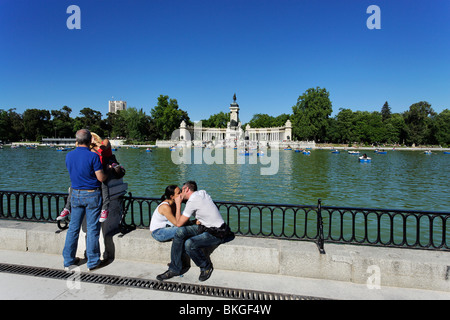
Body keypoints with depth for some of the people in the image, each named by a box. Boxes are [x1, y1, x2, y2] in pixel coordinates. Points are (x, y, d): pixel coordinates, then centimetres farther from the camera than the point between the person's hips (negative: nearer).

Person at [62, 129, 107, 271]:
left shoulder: (69, 156, 2)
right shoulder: (93, 156, -16)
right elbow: (101, 178, -14)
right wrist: (108, 173, 6)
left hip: (76, 194, 5)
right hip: (92, 195, -5)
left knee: (73, 227, 13)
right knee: (92, 229, 4)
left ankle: (68, 260, 22)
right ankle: (92, 262, 12)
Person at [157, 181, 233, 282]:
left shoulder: (192, 201, -18)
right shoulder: (202, 192, 7)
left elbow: (179, 223, -9)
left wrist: (178, 204, -1)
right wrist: (200, 220, 9)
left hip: (216, 234, -9)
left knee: (189, 244, -30)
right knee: (180, 232, -7)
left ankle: (206, 266, -1)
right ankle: (175, 269, 0)